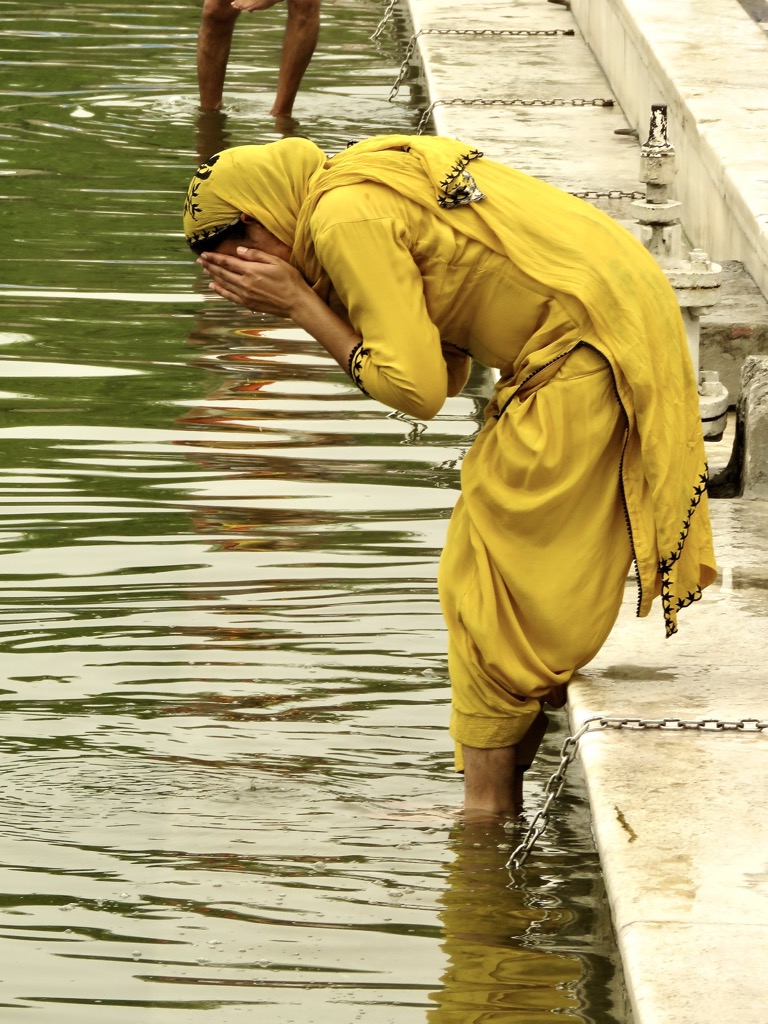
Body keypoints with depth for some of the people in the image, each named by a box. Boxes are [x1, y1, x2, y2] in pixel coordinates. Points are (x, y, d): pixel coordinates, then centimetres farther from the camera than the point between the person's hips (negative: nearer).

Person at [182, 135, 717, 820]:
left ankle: (487, 810, 3)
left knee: (494, 577, -2)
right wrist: (305, 301, 4)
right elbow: (447, 373, 12)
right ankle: (501, 796, 18)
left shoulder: (344, 217, -14)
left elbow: (416, 389, -16)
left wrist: (299, 304, -8)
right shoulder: (373, 179, 16)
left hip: (585, 348, -10)